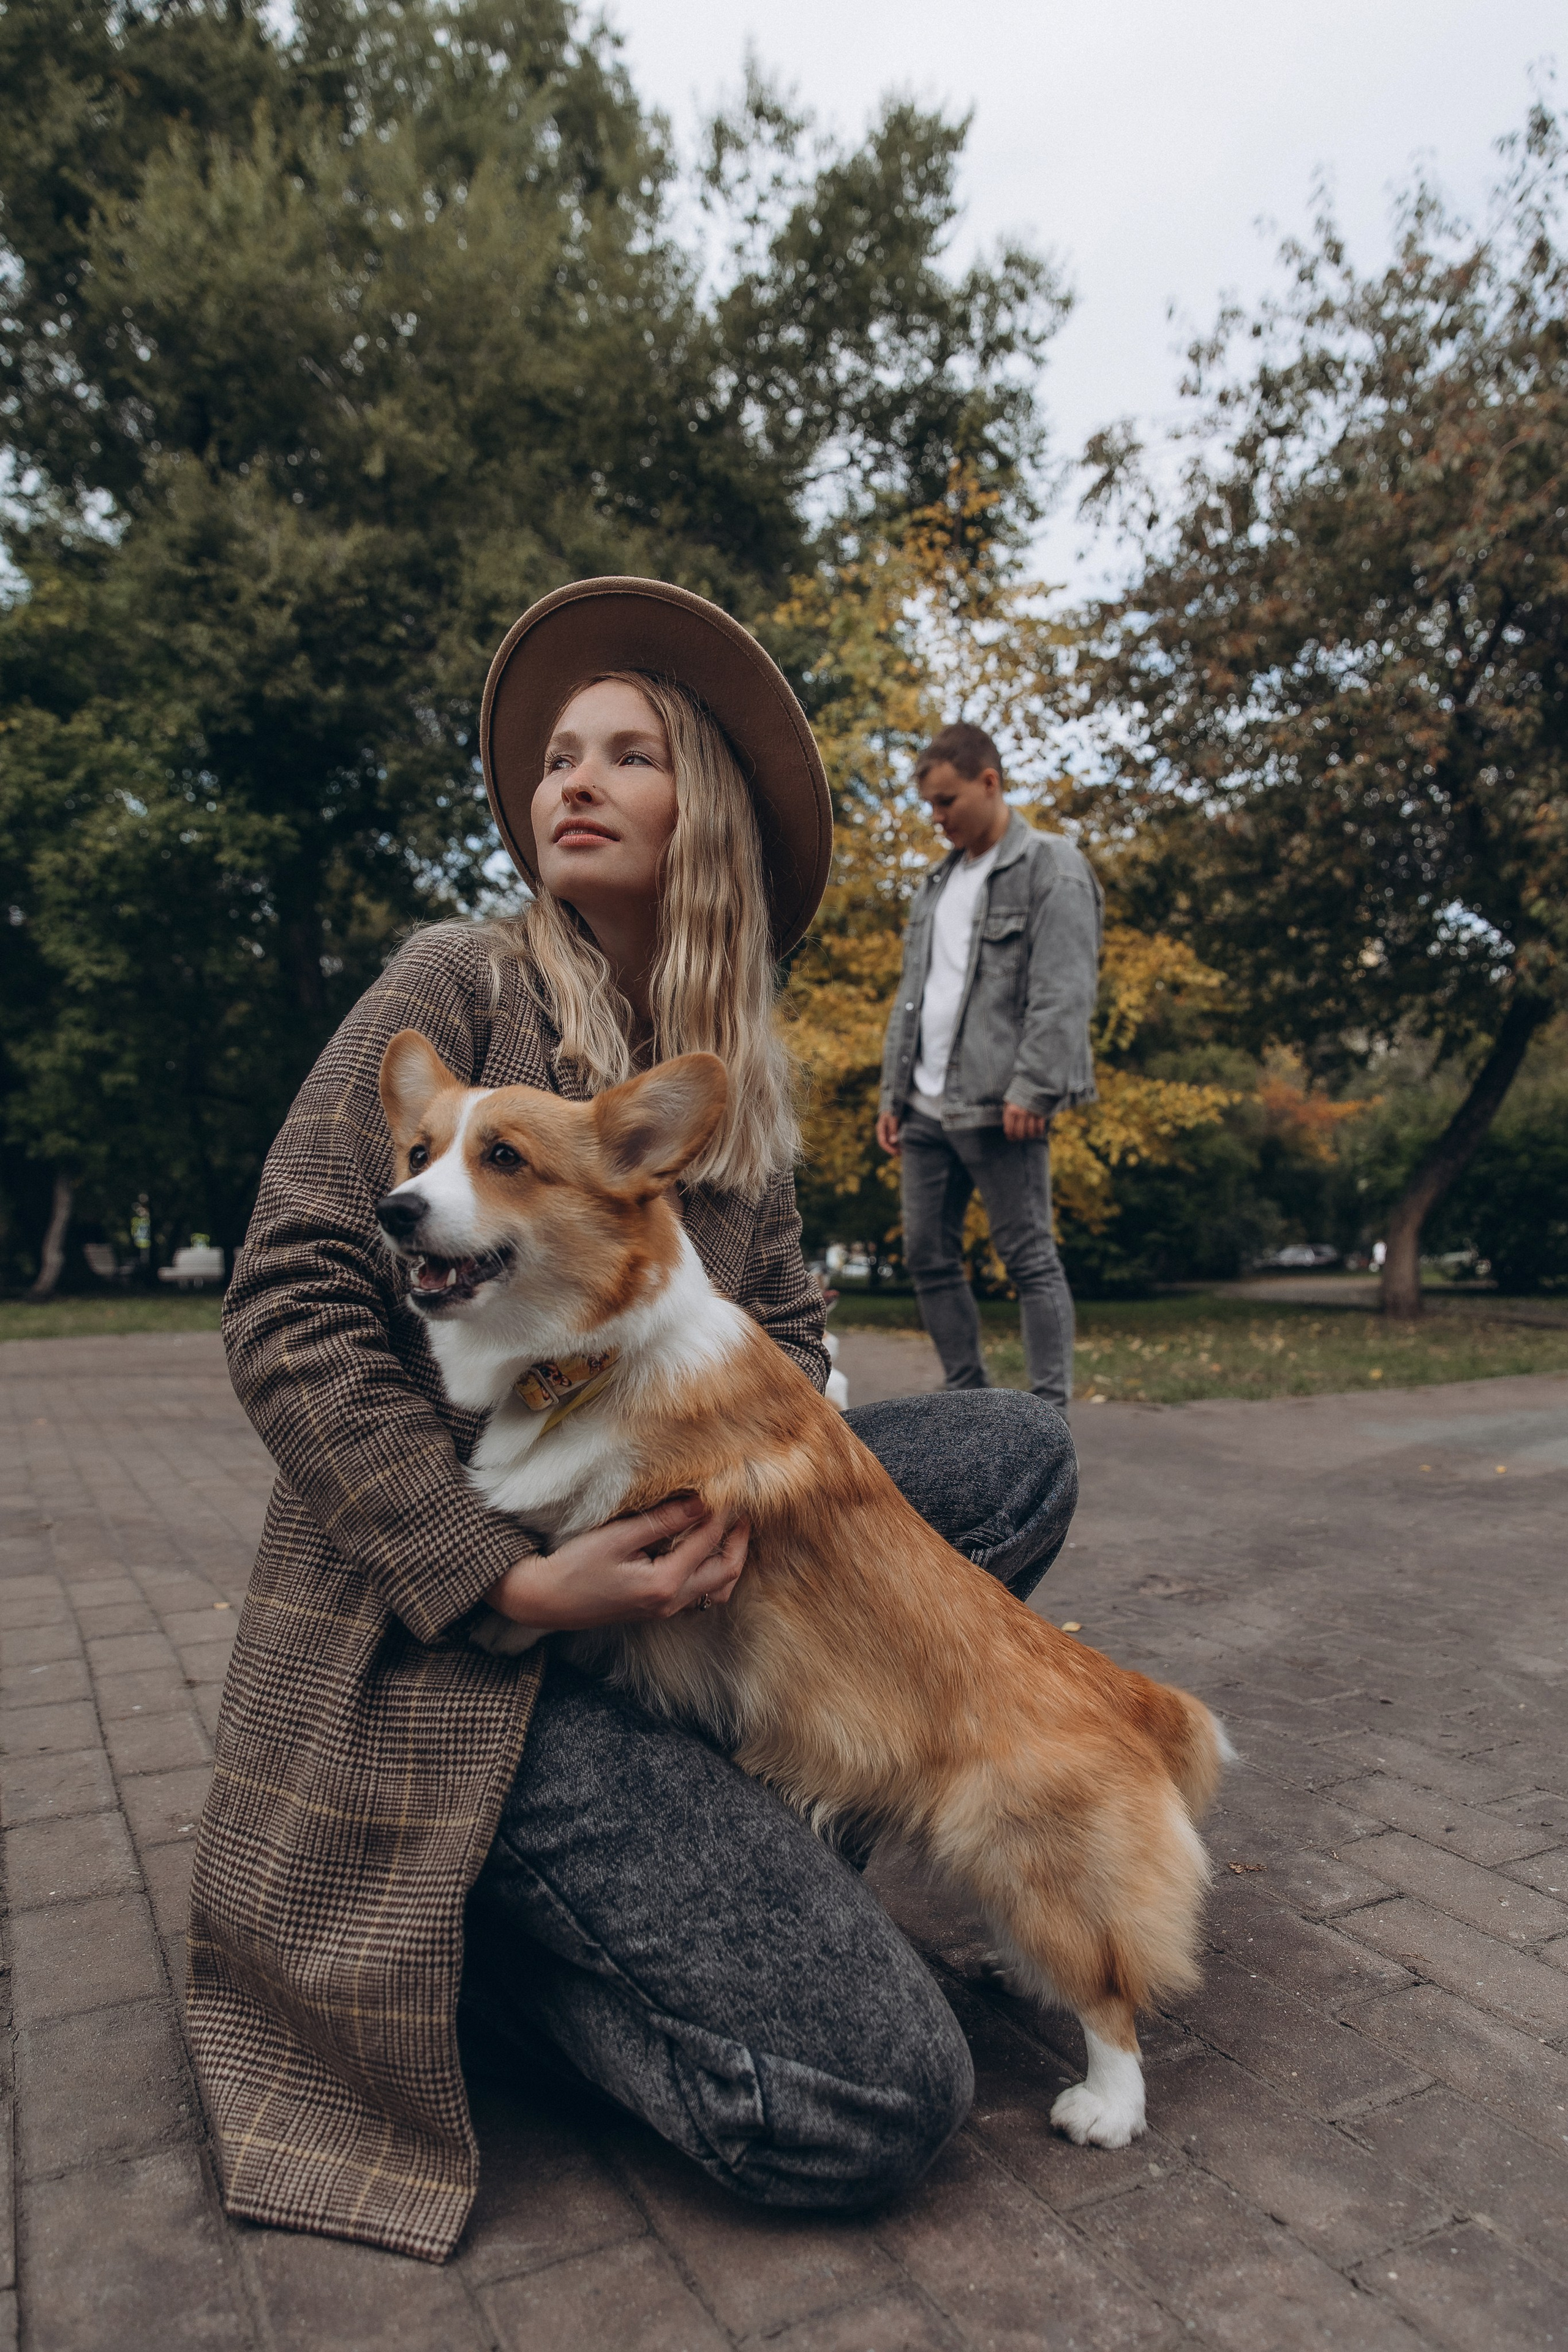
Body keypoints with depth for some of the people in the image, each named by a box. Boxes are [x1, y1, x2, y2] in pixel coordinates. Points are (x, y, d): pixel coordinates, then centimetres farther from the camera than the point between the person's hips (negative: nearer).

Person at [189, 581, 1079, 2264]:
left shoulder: (740, 1074, 11)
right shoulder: (462, 988, -8)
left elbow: (783, 1331, 8)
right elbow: (291, 1313, -14)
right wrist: (513, 1579, -21)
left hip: (646, 1550, 7)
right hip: (448, 1629, -7)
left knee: (1020, 1455, 1)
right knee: (877, 2095, -16)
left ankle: (697, 1776, 2)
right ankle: (473, 1933, 5)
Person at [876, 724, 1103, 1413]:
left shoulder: (1051, 869, -3)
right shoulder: (937, 882, 21)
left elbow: (1064, 994, -13)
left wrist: (1032, 1089, -21)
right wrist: (892, 1092, 17)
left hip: (998, 1109, -8)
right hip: (926, 1108, 8)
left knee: (1031, 1260, -3)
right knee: (929, 1258, 9)